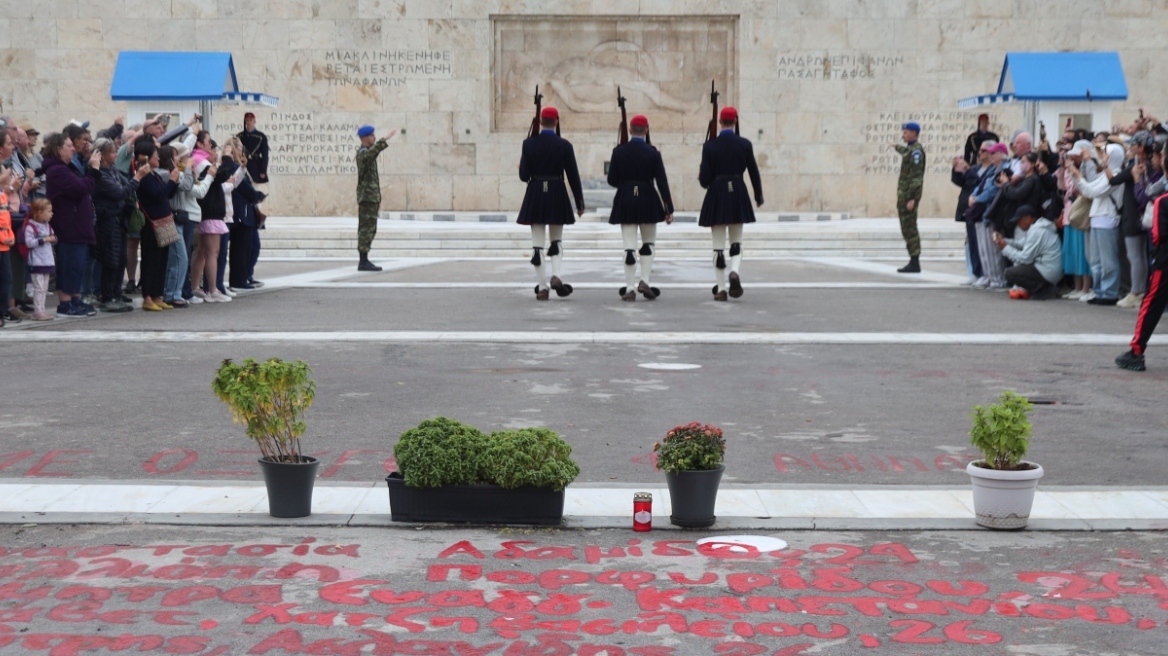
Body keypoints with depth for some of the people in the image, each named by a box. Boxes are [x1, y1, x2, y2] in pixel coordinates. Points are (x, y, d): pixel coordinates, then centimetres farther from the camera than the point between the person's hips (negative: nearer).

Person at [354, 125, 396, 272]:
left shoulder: (367, 153, 21)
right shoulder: (363, 153, -11)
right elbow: (372, 152, -39)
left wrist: (377, 199, 25)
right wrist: (385, 139, -45)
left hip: (371, 198, 10)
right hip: (367, 197, -10)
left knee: (368, 229, 10)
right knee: (367, 229, -10)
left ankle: (364, 261, 12)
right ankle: (363, 262, -11)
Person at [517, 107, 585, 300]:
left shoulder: (529, 143, -4)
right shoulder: (564, 145, -5)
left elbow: (524, 175, -5)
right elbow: (573, 176, -3)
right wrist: (579, 203, 5)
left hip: (535, 196, 0)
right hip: (557, 196, 0)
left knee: (538, 243, 3)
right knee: (556, 240, 15)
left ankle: (542, 287, 1)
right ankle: (555, 276, -7)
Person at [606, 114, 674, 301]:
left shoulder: (618, 151, -3)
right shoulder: (653, 153, -6)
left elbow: (611, 180, 0)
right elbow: (662, 182, -6)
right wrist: (669, 209, -2)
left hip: (625, 201, 1)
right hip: (647, 201, -1)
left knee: (629, 246, 2)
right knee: (649, 243, 16)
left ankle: (630, 288, 0)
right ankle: (644, 281, 4)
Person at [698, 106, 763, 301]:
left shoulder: (709, 146, -6)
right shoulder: (744, 144, -3)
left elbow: (704, 178, -6)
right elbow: (754, 172, 3)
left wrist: (703, 181, 18)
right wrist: (759, 196, 17)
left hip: (716, 197, -1)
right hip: (738, 194, 1)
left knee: (718, 245, 4)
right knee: (736, 241, 15)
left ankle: (721, 288, 3)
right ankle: (734, 272, -12)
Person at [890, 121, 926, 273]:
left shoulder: (916, 150, -14)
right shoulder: (910, 149, 15)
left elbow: (917, 176, -20)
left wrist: (912, 198, -24)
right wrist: (896, 147, 62)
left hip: (909, 195, -10)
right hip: (904, 194, 10)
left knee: (909, 228, -9)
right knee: (907, 228, 11)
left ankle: (914, 263, -8)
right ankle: (913, 262, 14)